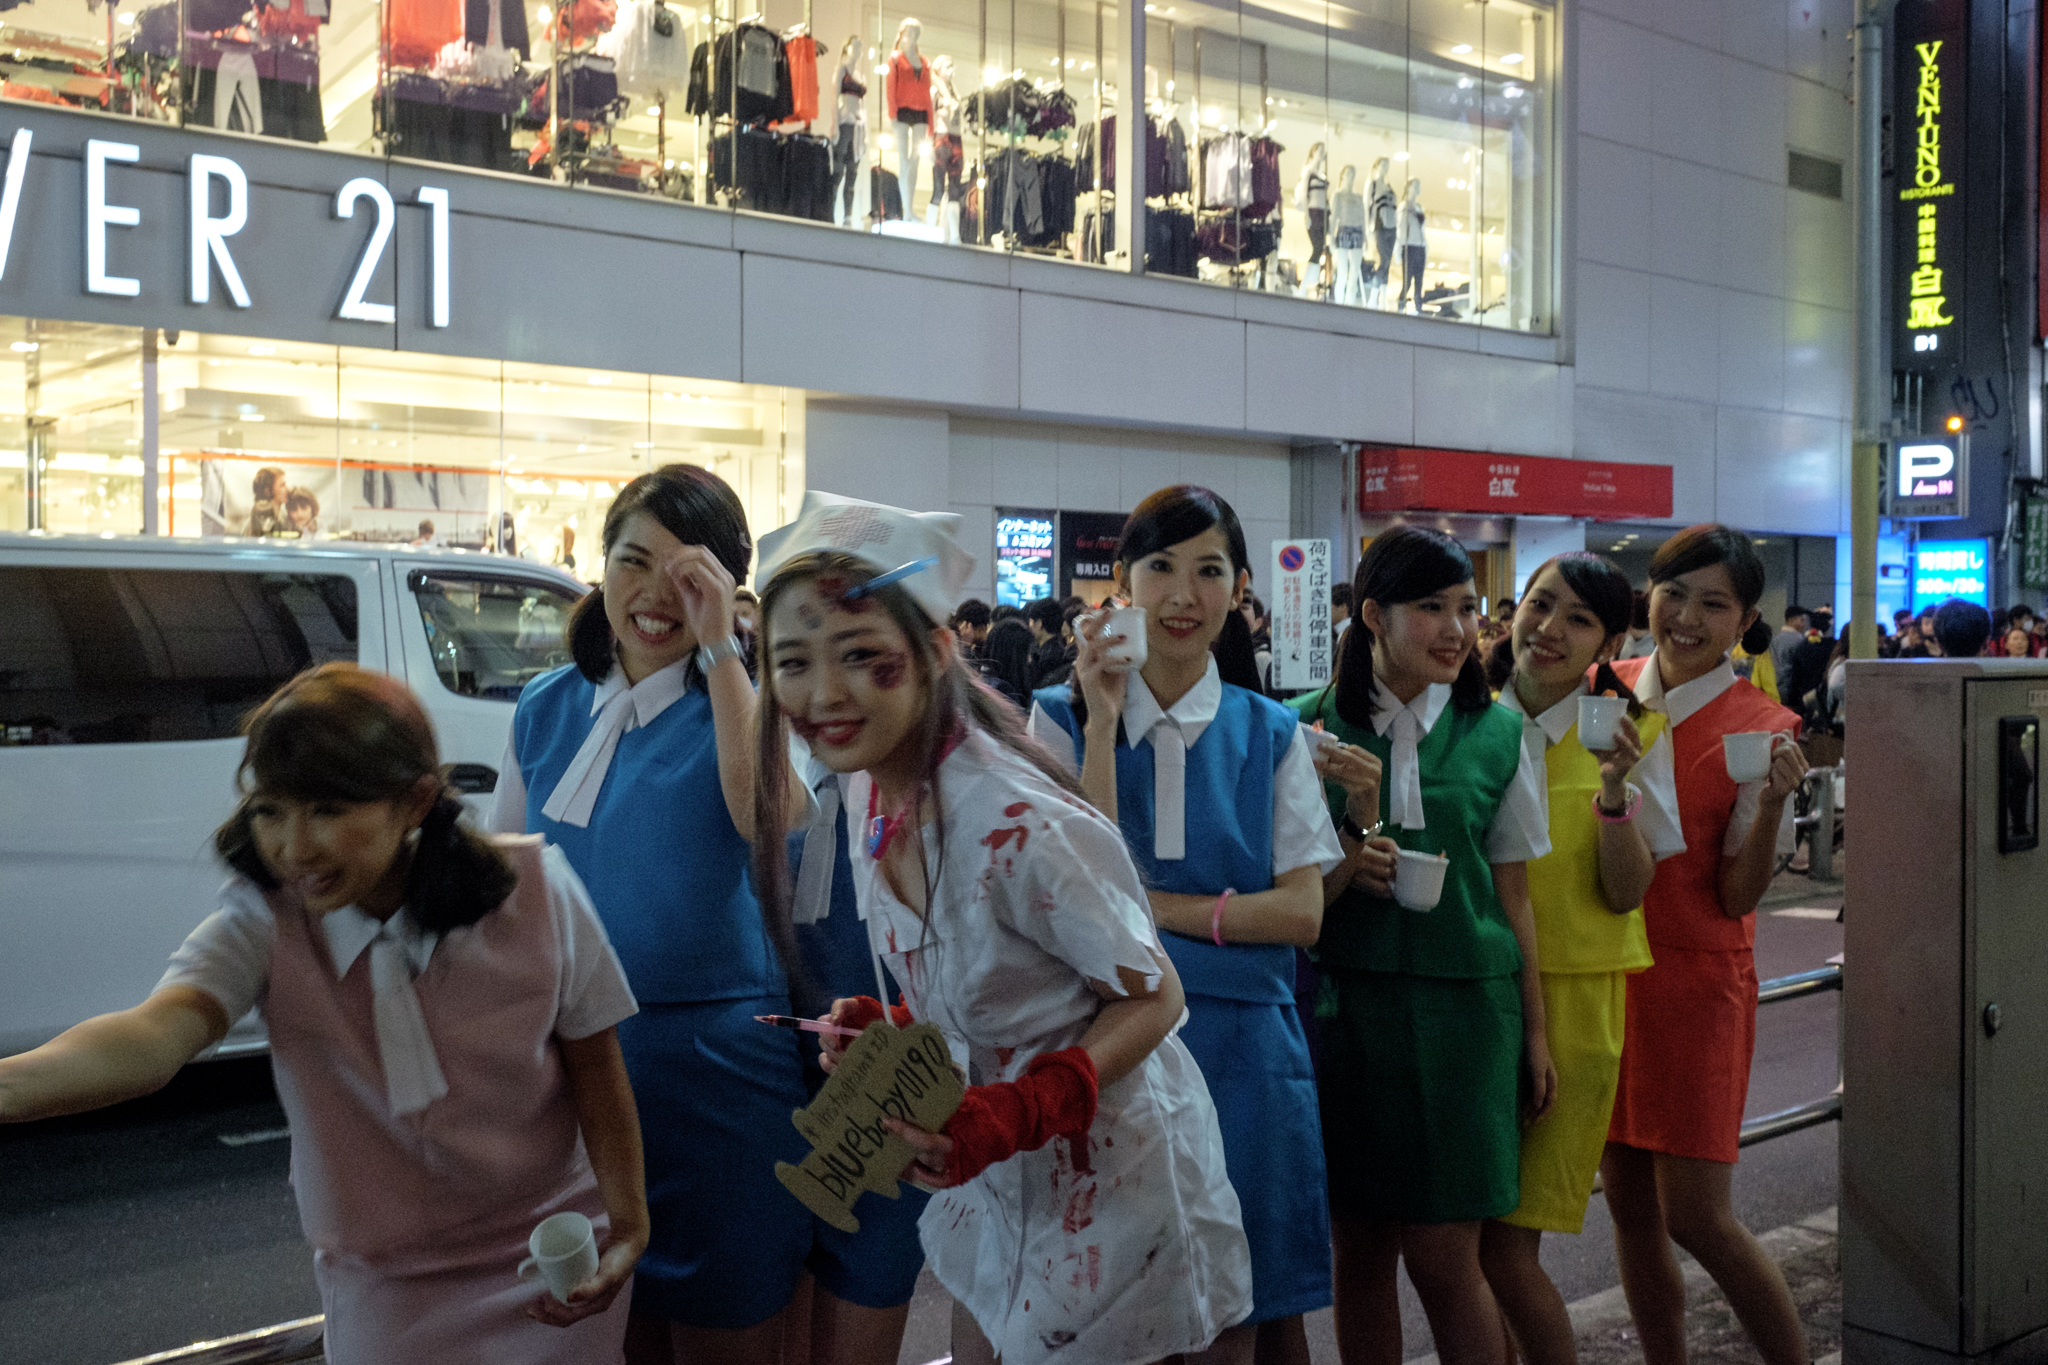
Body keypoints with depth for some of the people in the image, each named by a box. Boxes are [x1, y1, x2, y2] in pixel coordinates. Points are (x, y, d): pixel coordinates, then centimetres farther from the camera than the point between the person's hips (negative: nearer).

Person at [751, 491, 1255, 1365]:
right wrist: (884, 1031, -9)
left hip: (1105, 1169, -7)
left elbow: (1153, 999, -19)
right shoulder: (872, 793, -6)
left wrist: (1016, 1114, -30)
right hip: (997, 1173, 7)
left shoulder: (1023, 826, -31)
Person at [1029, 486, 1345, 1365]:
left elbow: (1302, 912, -2)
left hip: (1241, 1040, 1)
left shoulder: (1270, 732, 6)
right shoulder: (1063, 716, 2)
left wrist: (1154, 906, -11)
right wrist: (1103, 723, -14)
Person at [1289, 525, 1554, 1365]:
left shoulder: (1497, 732, 3)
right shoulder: (1310, 726, 0)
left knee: (1443, 1261, 0)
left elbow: (1512, 897, 8)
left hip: (1462, 1006, 0)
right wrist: (1343, 868, -16)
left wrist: (1534, 1034, 8)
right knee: (1360, 1253, 8)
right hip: (1344, 1004, 0)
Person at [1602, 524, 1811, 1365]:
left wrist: (1771, 806, -24)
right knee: (1628, 1206, 11)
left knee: (1695, 1216, -3)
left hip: (1695, 979, -4)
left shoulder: (1761, 729, -8)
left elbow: (1739, 897, -9)